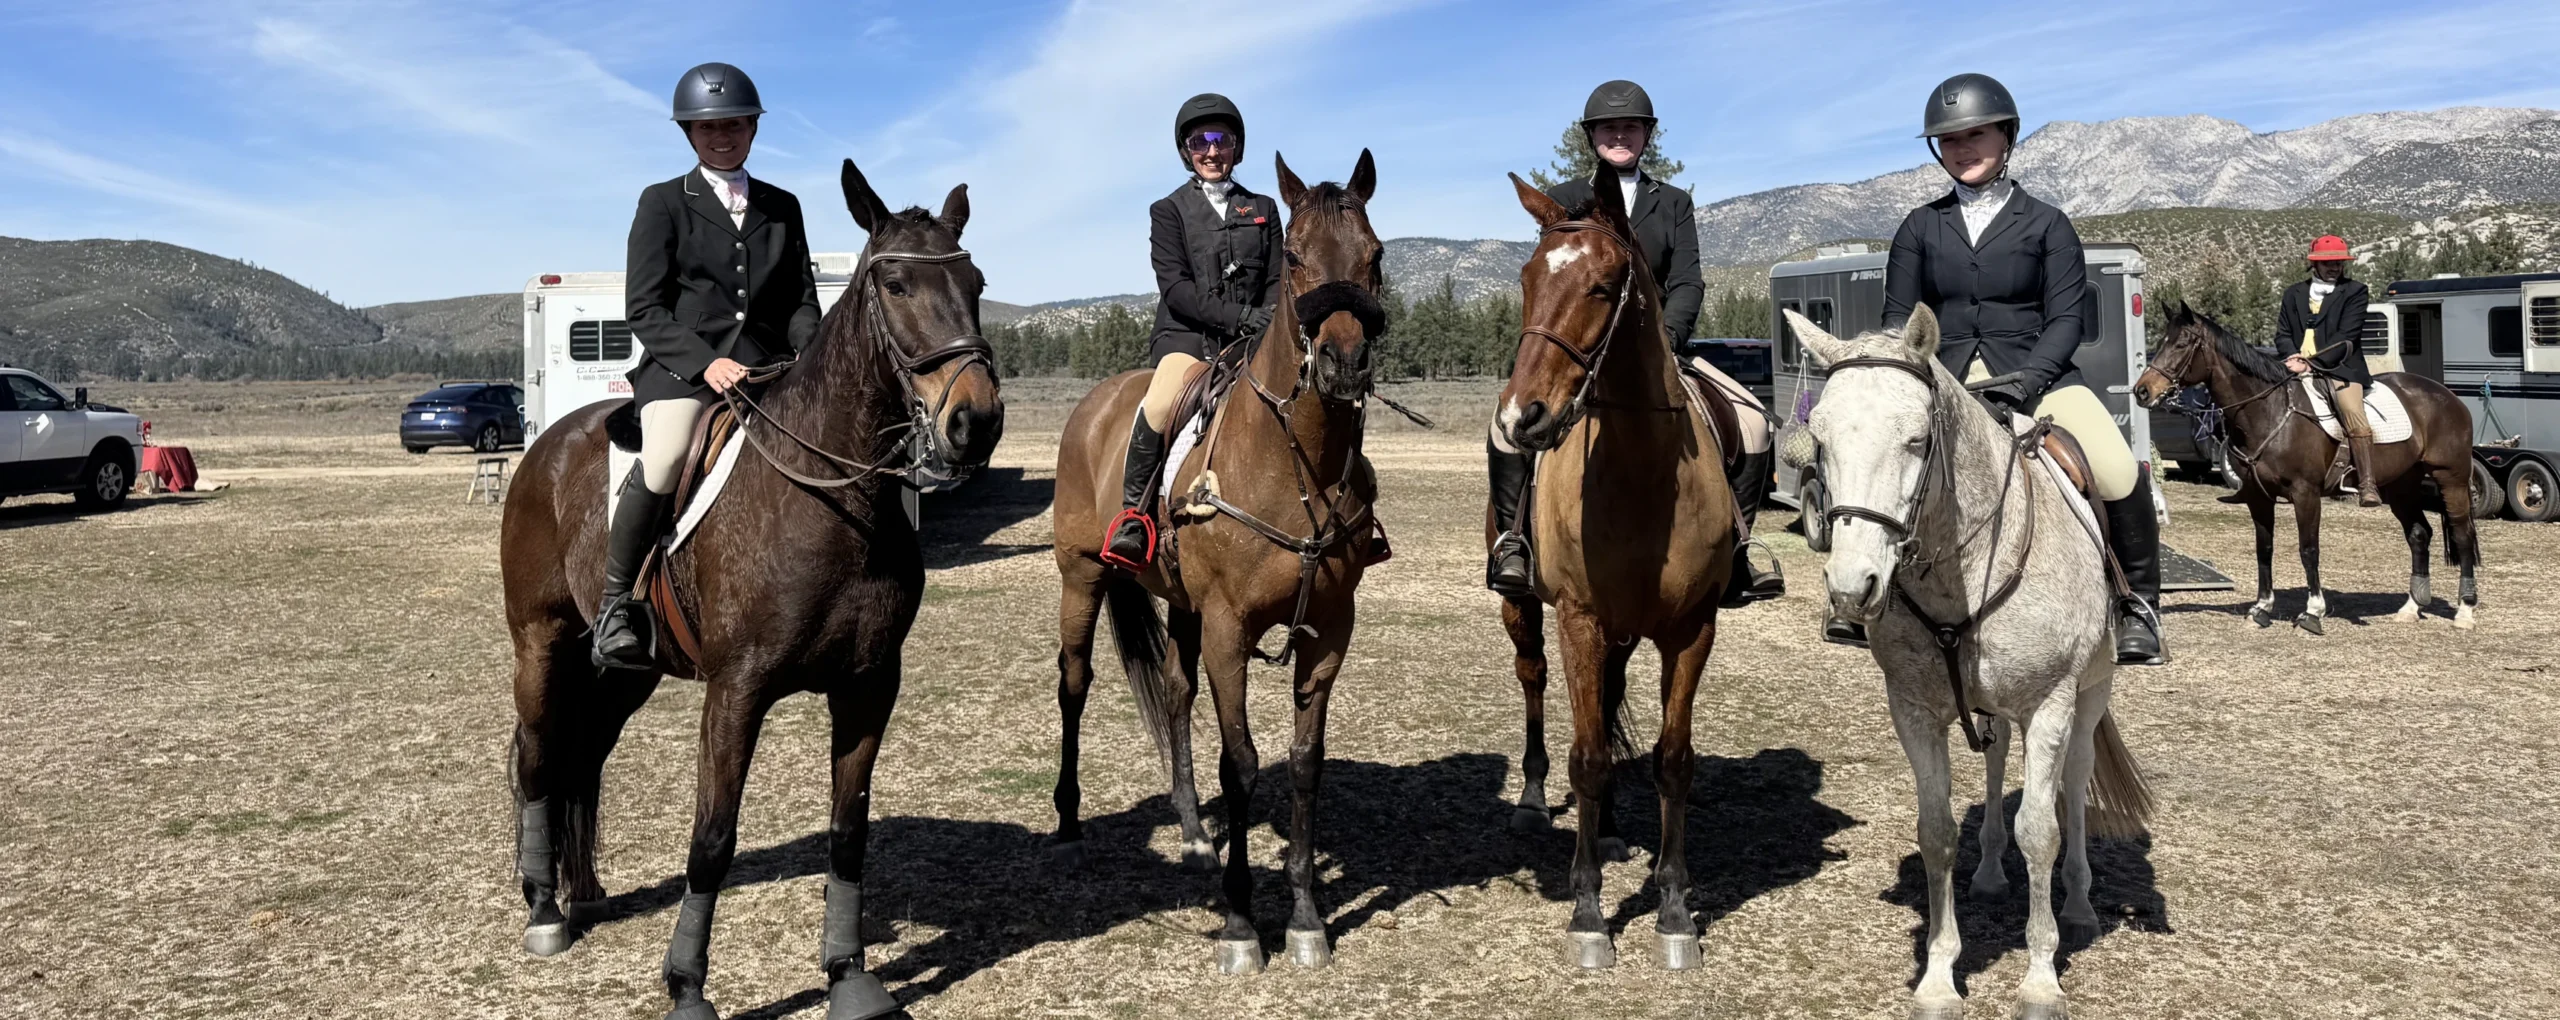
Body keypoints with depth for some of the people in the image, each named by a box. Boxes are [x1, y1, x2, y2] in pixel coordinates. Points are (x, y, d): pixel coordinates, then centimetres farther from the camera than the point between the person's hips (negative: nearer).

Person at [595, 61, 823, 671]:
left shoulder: (782, 207, 19)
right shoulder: (663, 203, 9)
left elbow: (803, 300, 17)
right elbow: (644, 309, 0)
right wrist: (706, 362, -16)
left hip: (769, 368, 4)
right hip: (682, 366, -4)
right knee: (666, 456, -33)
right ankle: (614, 606, -18)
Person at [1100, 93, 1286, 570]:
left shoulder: (1263, 209, 18)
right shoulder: (1169, 210, 8)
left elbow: (1278, 282, 11)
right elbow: (1175, 286, -5)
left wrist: (1269, 326, -12)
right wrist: (1241, 316, -17)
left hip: (1254, 339, 3)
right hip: (1187, 335, -3)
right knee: (1161, 403, -34)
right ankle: (1133, 513, -21)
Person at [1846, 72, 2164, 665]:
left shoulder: (2045, 225, 7)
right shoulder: (1921, 227, 12)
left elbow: (2066, 317, -1)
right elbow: (1899, 320, 10)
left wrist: (2027, 378, -18)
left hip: (2032, 372, -2)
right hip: (1942, 379, 2)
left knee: (2120, 475, -23)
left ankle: (2138, 603, 1)